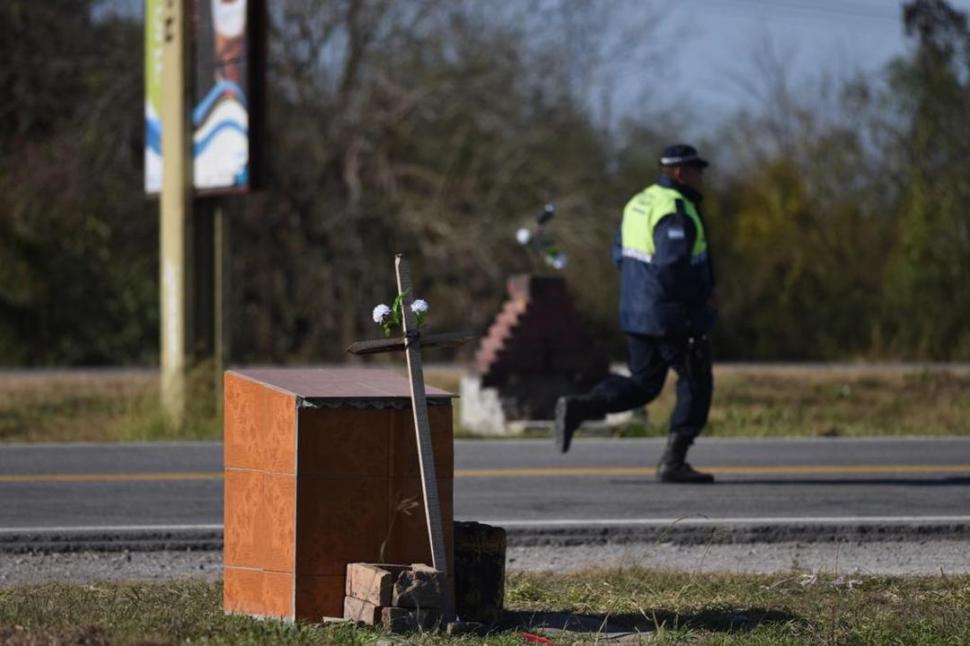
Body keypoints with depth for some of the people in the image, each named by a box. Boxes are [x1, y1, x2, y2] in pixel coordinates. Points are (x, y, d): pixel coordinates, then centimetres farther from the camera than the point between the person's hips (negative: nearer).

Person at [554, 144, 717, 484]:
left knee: (643, 383, 16)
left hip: (637, 312, 9)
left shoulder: (640, 203, 11)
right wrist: (702, 295, -15)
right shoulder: (676, 212, -19)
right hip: (673, 316, -9)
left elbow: (621, 255, 17)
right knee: (695, 383, 5)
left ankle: (578, 407, -2)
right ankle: (673, 461, 4)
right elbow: (671, 268, -28)